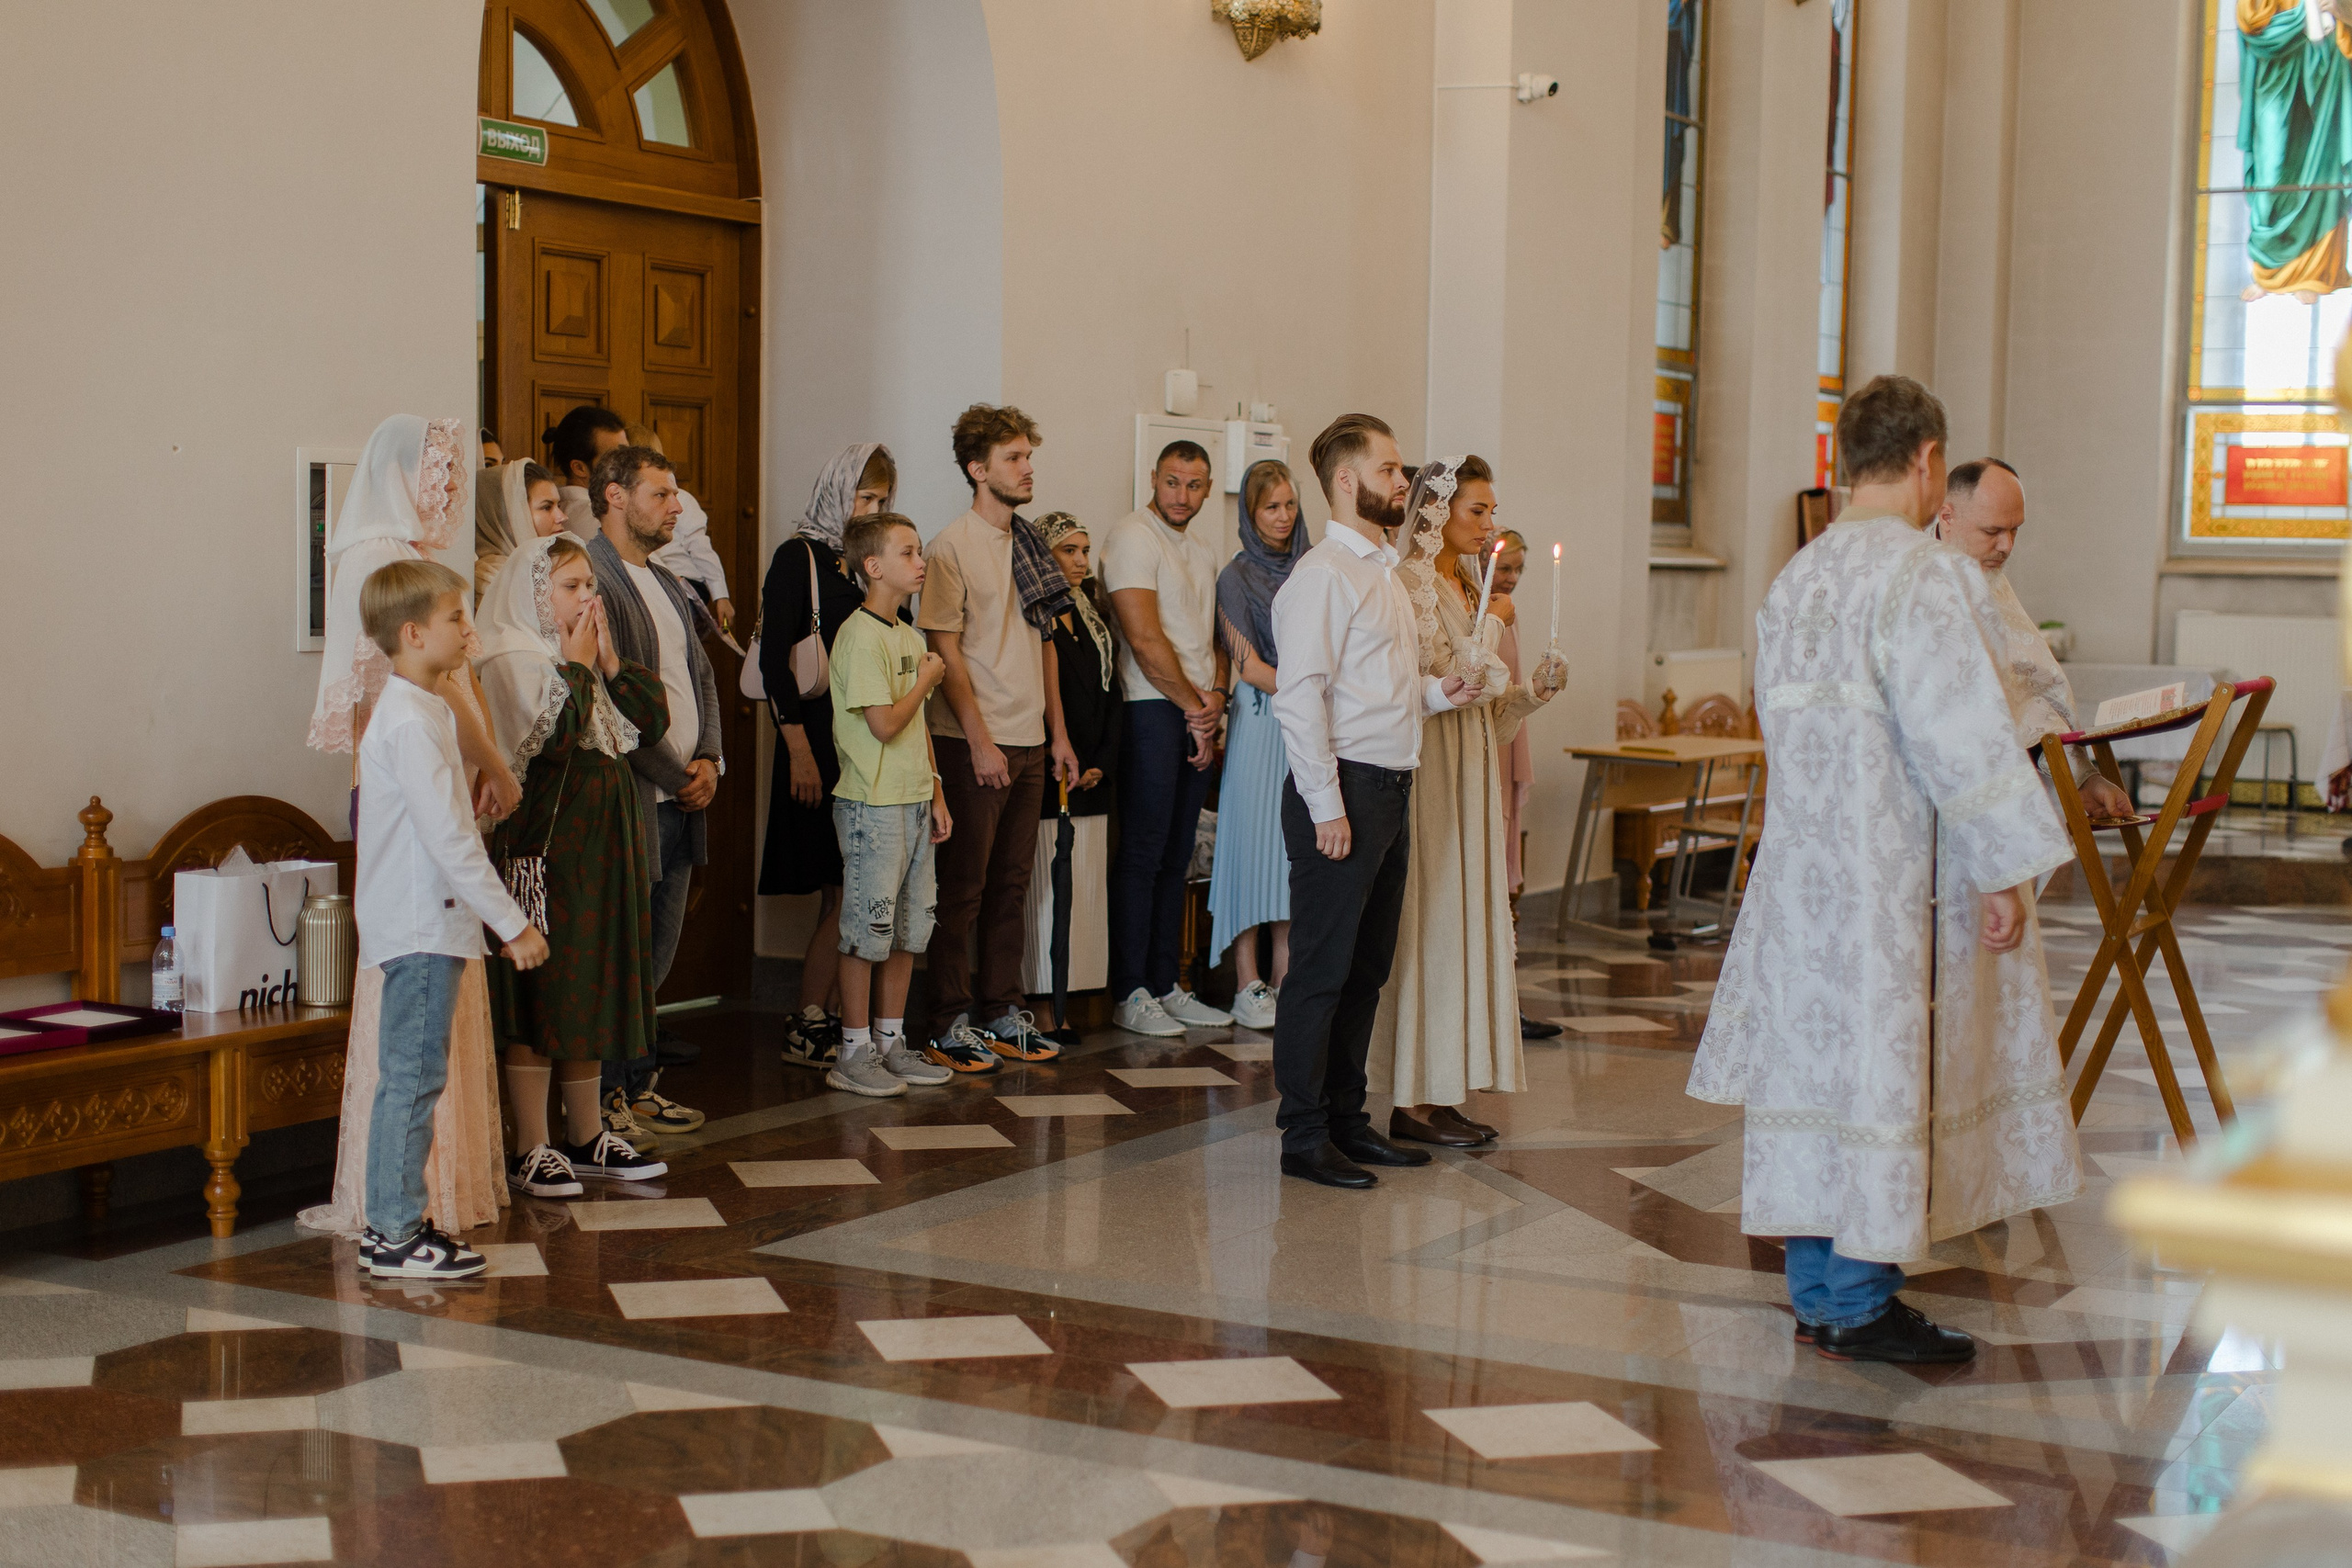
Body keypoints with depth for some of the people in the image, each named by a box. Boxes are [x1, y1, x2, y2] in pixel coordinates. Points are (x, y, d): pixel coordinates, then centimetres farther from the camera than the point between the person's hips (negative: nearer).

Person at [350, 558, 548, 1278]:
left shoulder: (422, 711, 16)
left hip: (424, 922, 10)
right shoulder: (411, 721, -17)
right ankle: (395, 1235, -1)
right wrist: (512, 923, -19)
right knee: (413, 1077, -6)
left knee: (411, 1076, 13)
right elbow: (449, 839, -21)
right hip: (421, 928, -10)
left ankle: (391, 1222, 19)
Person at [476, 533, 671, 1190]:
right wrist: (576, 666, -13)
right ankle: (530, 1149, 1)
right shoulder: (511, 660, -10)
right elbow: (548, 740, -23)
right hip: (545, 845, -8)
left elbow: (652, 721, 8)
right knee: (540, 995, -5)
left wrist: (610, 661, -2)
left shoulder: (591, 657, 15)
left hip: (602, 841, 8)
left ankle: (586, 1136, 22)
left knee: (595, 989, 12)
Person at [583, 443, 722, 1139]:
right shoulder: (592, 580, -13)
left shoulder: (669, 585, 17)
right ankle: (604, 1096, 8)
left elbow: (702, 675, 20)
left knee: (657, 953, 13)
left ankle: (638, 1086, 23)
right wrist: (674, 777, -13)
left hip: (682, 797, 9)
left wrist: (709, 759, 4)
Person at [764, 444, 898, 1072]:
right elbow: (774, 658, -11)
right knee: (845, 893, -7)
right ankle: (806, 1028, 1)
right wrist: (798, 750, -16)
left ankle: (832, 1018, 12)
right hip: (823, 740, -7)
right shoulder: (799, 558, -6)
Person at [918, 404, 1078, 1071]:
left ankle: (1002, 1014, 20)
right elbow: (946, 649, -13)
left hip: (1029, 742, 7)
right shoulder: (952, 547, -9)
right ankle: (950, 1023, 7)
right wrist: (978, 739, -17)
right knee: (963, 888, -1)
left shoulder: (1029, 544, 13)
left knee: (1011, 886, 12)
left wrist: (1058, 732, 13)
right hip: (973, 744, -7)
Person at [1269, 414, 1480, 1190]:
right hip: (1345, 786, -9)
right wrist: (1327, 806, -21)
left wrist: (1438, 691, 8)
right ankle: (1304, 1136, 2)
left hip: (1390, 788, 9)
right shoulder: (1323, 574, -11)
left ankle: (1346, 1118, 24)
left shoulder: (1383, 572, 19)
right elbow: (1299, 695, -18)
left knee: (1367, 966, 14)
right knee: (1322, 967, -4)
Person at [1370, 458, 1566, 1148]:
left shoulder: (1465, 588, 17)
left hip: (1472, 768, 9)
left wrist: (1533, 691, 5)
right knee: (1428, 924, -7)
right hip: (1429, 768, -9)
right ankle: (1413, 1100, -2)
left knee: (1465, 922, 8)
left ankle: (1441, 1093, 13)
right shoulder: (1412, 583, -11)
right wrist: (1490, 631, -16)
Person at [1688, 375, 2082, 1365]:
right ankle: (1859, 1305, 3)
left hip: (1805, 863, 8)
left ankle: (1816, 1292, 19)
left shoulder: (1796, 578, 11)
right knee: (1882, 1062, -2)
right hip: (1894, 869, -8)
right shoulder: (1921, 575, -15)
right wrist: (2007, 869, -15)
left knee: (1817, 1052, 11)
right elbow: (1962, 733, -19)